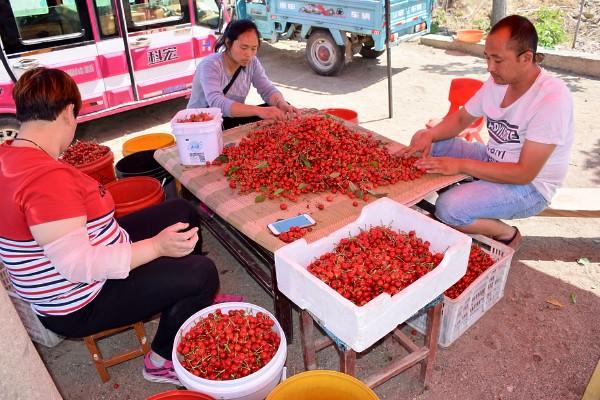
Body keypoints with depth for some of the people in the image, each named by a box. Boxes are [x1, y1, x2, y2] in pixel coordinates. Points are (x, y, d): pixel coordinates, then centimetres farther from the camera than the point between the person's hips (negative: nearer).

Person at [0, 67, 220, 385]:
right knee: (202, 273, -14)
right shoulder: (48, 178, -33)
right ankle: (162, 361, 10)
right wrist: (156, 246, -33)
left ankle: (197, 302, 28)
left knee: (181, 212, 11)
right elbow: (76, 265, -34)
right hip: (79, 306, -10)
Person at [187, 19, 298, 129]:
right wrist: (258, 110, -51)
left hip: (233, 119, 6)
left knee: (282, 108, -10)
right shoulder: (210, 65, -24)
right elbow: (217, 103, -39)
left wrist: (281, 103, -32)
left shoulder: (252, 62, -6)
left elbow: (268, 90, -7)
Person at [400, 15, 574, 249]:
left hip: (530, 185, -7)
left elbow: (524, 173, -28)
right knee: (425, 143, -2)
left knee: (449, 208, -29)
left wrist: (461, 165, -29)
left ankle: (506, 235, 0)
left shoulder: (552, 98, -27)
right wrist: (430, 135, -11)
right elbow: (462, 118, 9)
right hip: (493, 161, 8)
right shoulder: (497, 81, -4)